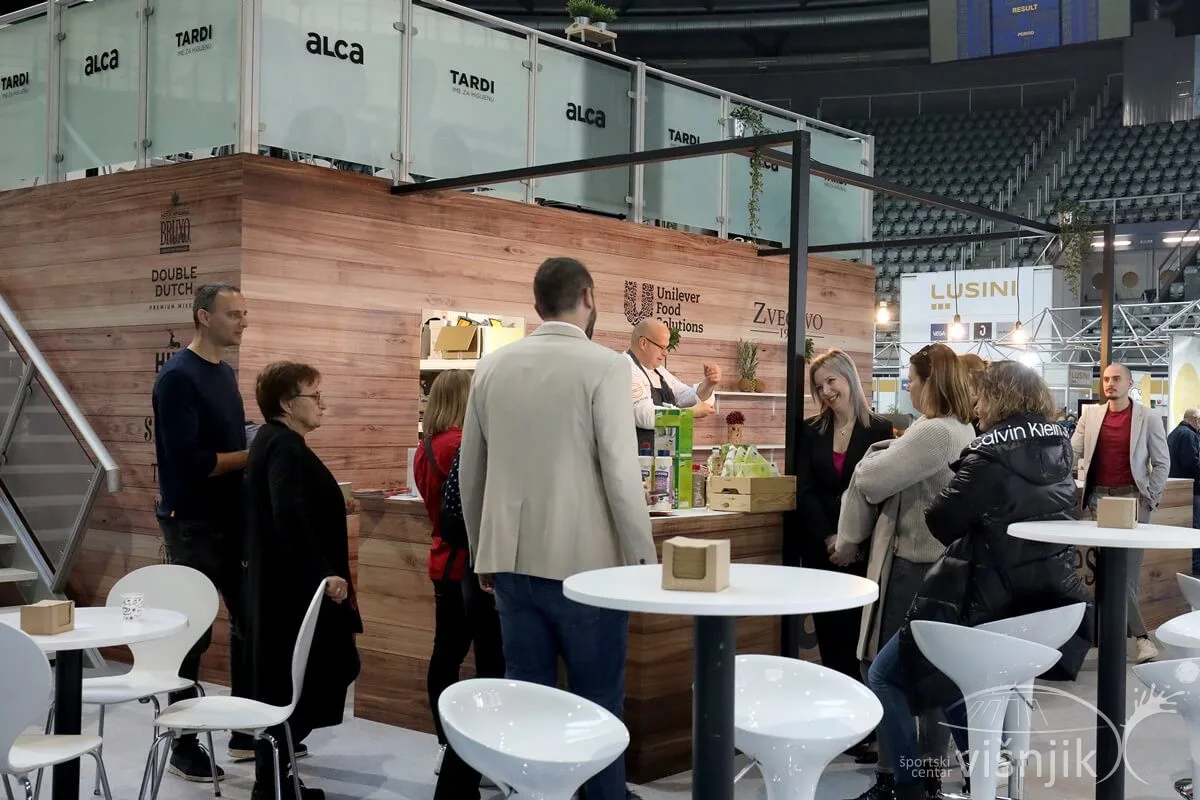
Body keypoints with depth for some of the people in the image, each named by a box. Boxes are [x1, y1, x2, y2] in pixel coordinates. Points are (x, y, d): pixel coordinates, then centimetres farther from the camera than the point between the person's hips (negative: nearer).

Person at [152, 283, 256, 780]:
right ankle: (183, 746, 13)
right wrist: (253, 456, -14)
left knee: (250, 620, 11)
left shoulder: (225, 373, 12)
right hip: (193, 522, -8)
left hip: (232, 518, 8)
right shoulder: (178, 376, -14)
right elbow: (191, 460, -22)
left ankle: (246, 731, 24)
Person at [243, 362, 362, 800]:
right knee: (289, 684, -4)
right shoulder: (283, 446, -17)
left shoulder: (276, 442, 16)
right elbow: (290, 516, -29)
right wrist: (323, 572, -30)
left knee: (284, 682, 16)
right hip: (292, 589, -11)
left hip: (286, 585, 11)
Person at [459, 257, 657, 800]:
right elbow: (620, 471, -12)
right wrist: (644, 561, -4)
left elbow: (469, 472, 11)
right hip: (584, 562, -4)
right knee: (597, 706, 7)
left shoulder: (491, 367, 6)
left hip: (510, 562, 5)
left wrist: (483, 553, 21)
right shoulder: (605, 365, -9)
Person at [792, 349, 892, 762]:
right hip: (820, 547, 3)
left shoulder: (879, 430, -1)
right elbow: (804, 491, 2)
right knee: (830, 634, 5)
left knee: (859, 633, -4)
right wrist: (828, 538, -10)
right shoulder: (811, 431, 8)